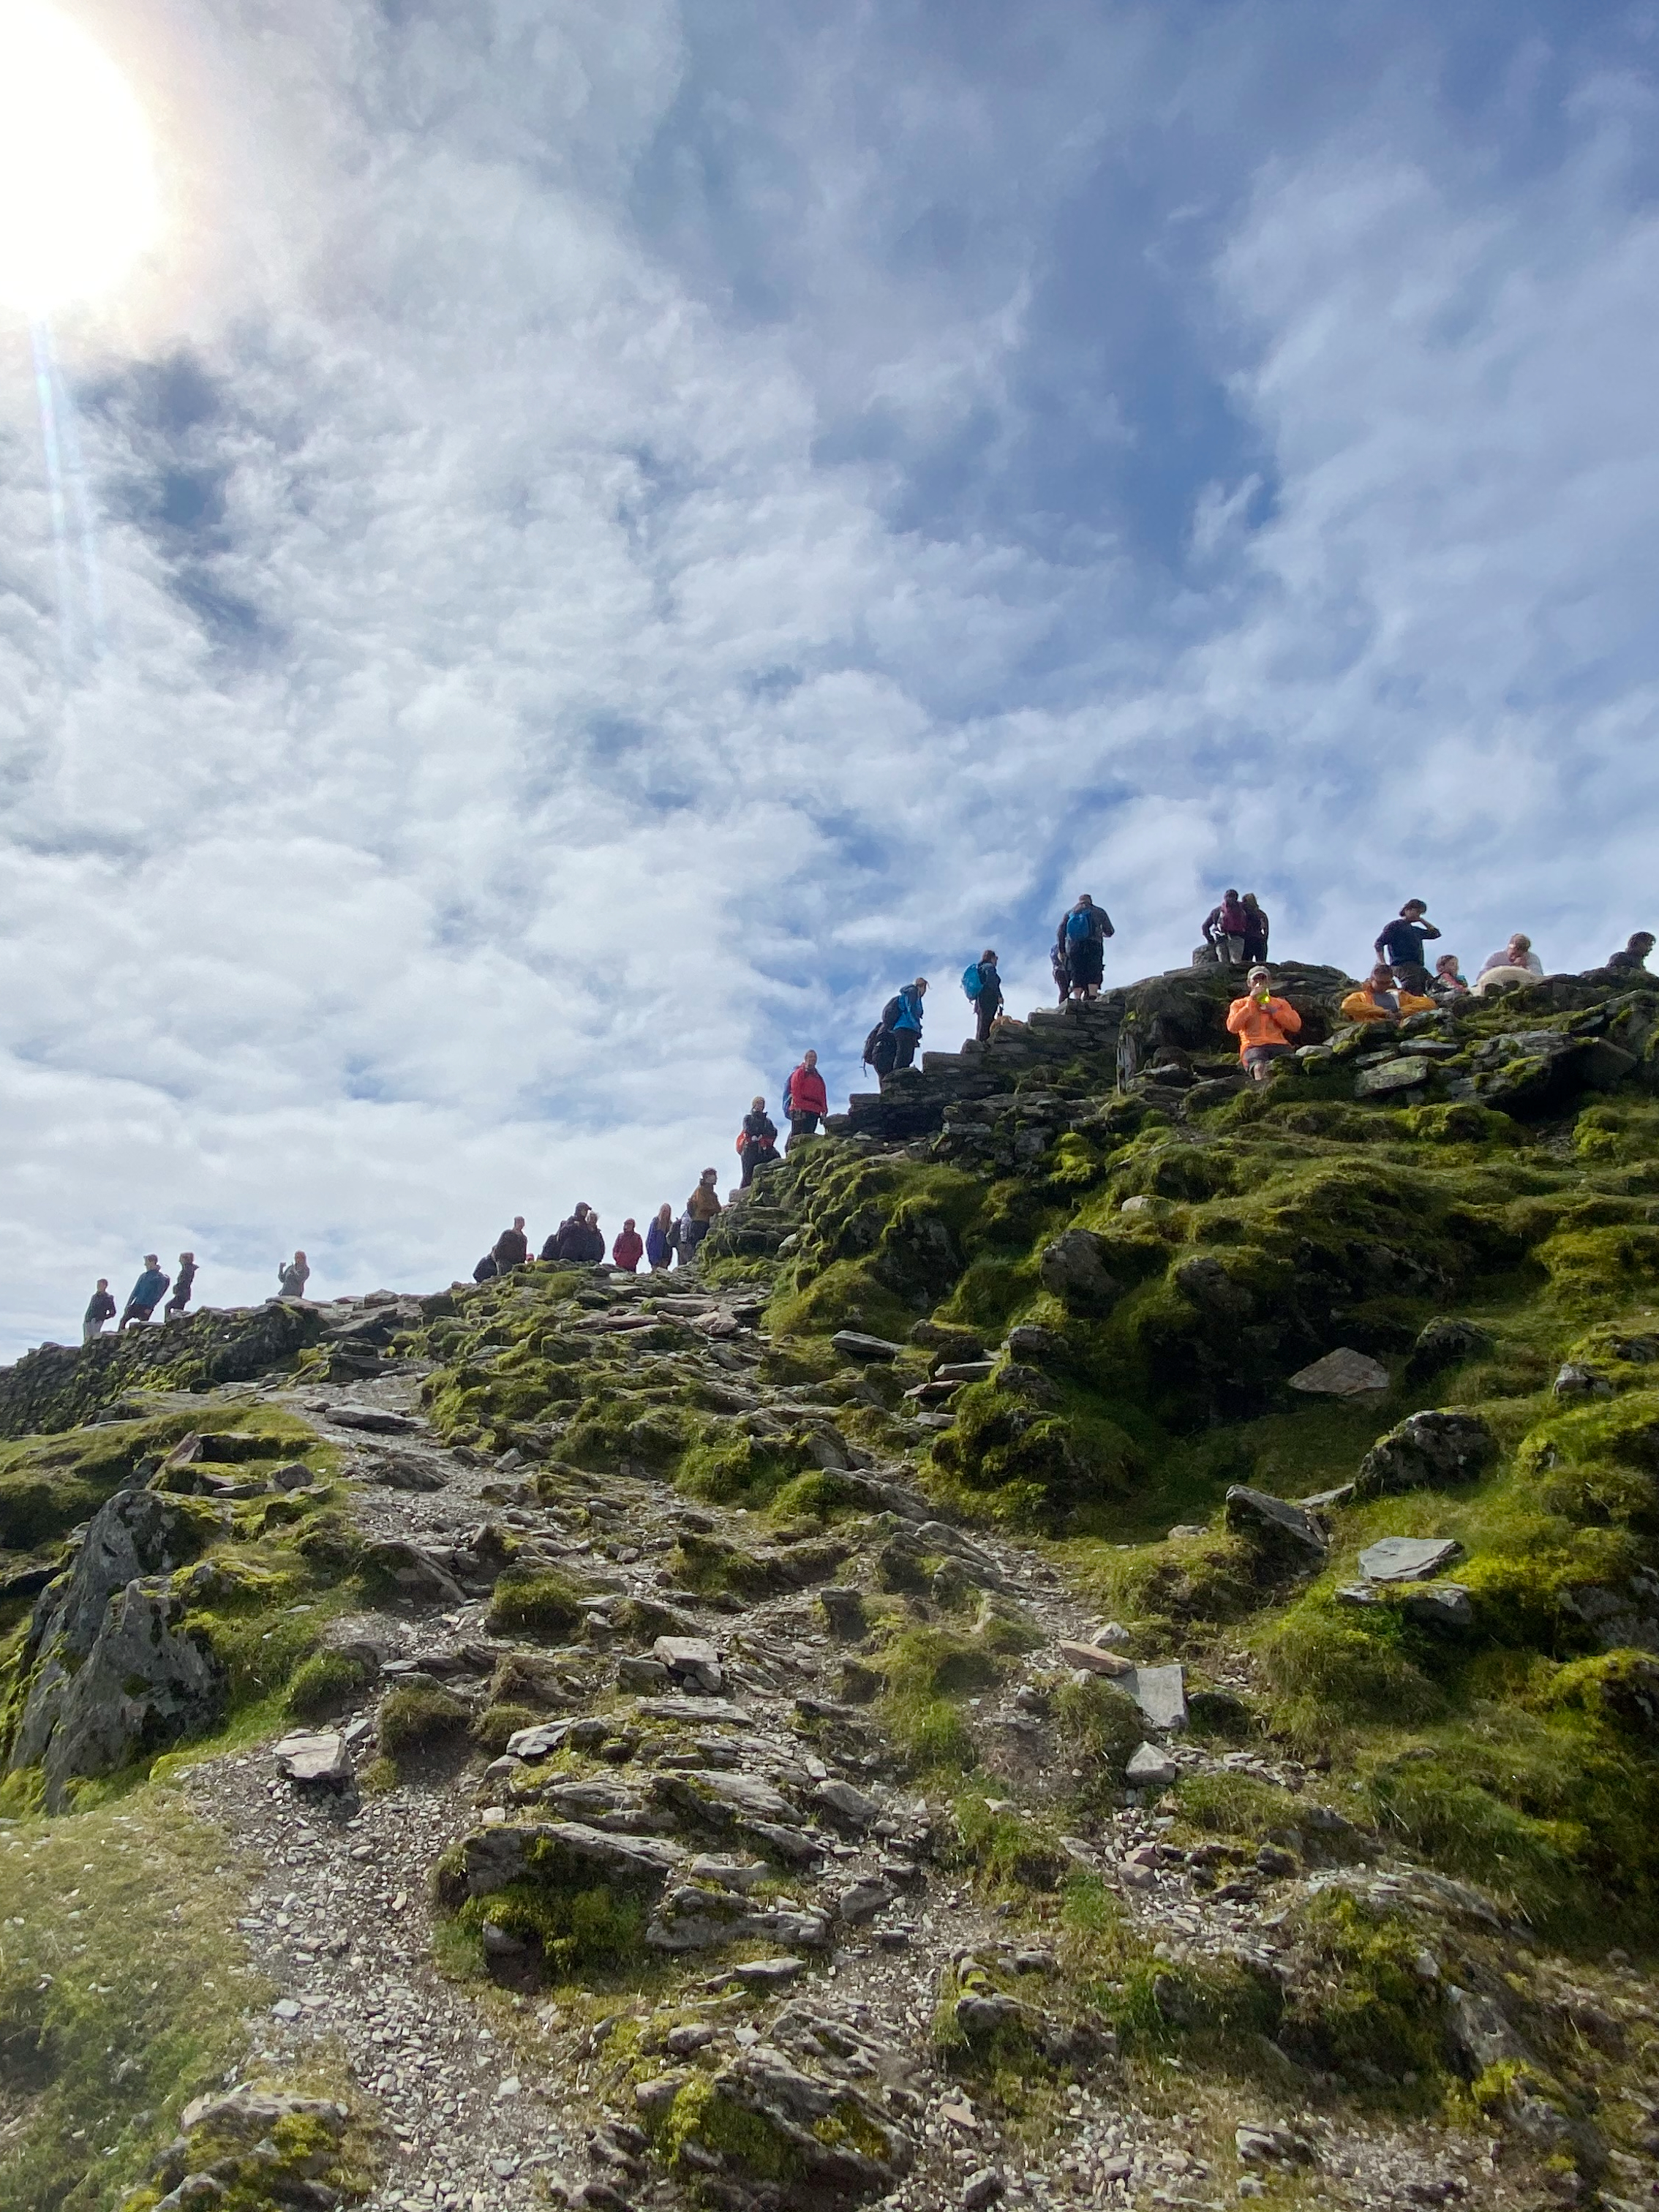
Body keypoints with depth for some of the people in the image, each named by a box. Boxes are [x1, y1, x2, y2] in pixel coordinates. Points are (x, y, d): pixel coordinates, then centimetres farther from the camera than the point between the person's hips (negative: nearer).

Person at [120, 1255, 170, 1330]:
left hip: (147, 1306, -7)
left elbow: (158, 1295, -10)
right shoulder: (143, 1275, 14)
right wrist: (128, 1304, 9)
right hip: (136, 1304, 7)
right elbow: (135, 1291, 16)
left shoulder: (160, 1278, -6)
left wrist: (150, 1308, -16)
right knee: (123, 1320, 4)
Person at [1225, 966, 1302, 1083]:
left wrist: (1273, 1010, 6)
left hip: (1279, 1045, 2)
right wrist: (1251, 1002, 5)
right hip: (1253, 1046, -2)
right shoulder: (1239, 1004, 25)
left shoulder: (1281, 1003, 31)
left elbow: (1296, 1025, 14)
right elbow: (1232, 1027, 4)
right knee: (1259, 1066, -39)